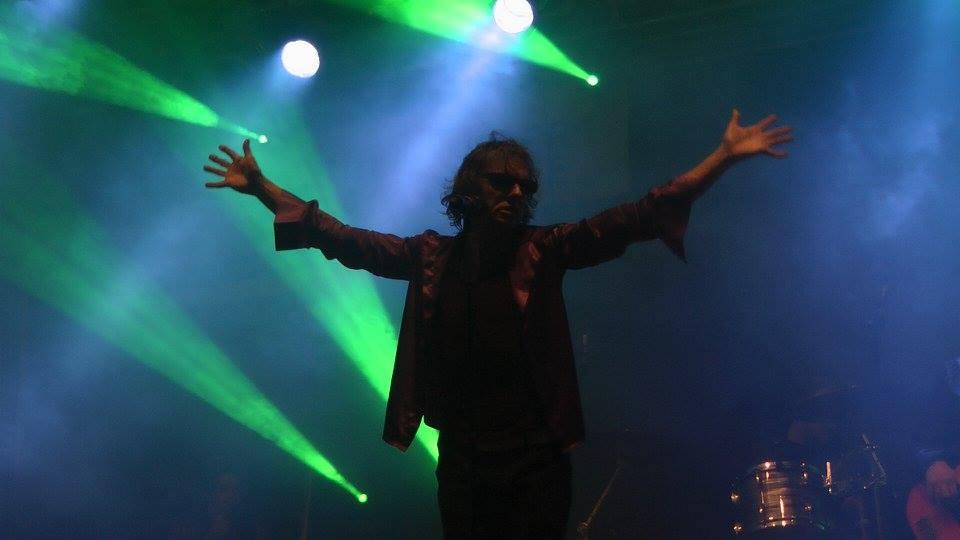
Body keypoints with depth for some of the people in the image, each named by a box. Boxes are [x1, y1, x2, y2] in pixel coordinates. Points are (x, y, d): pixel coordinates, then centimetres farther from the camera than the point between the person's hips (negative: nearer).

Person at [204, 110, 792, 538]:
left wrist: (724, 157, -15)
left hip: (536, 457, -2)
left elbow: (641, 218, -8)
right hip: (462, 458, 2)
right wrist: (262, 189, 3)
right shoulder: (433, 257, 5)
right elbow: (343, 239, 7)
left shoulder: (545, 252, -1)